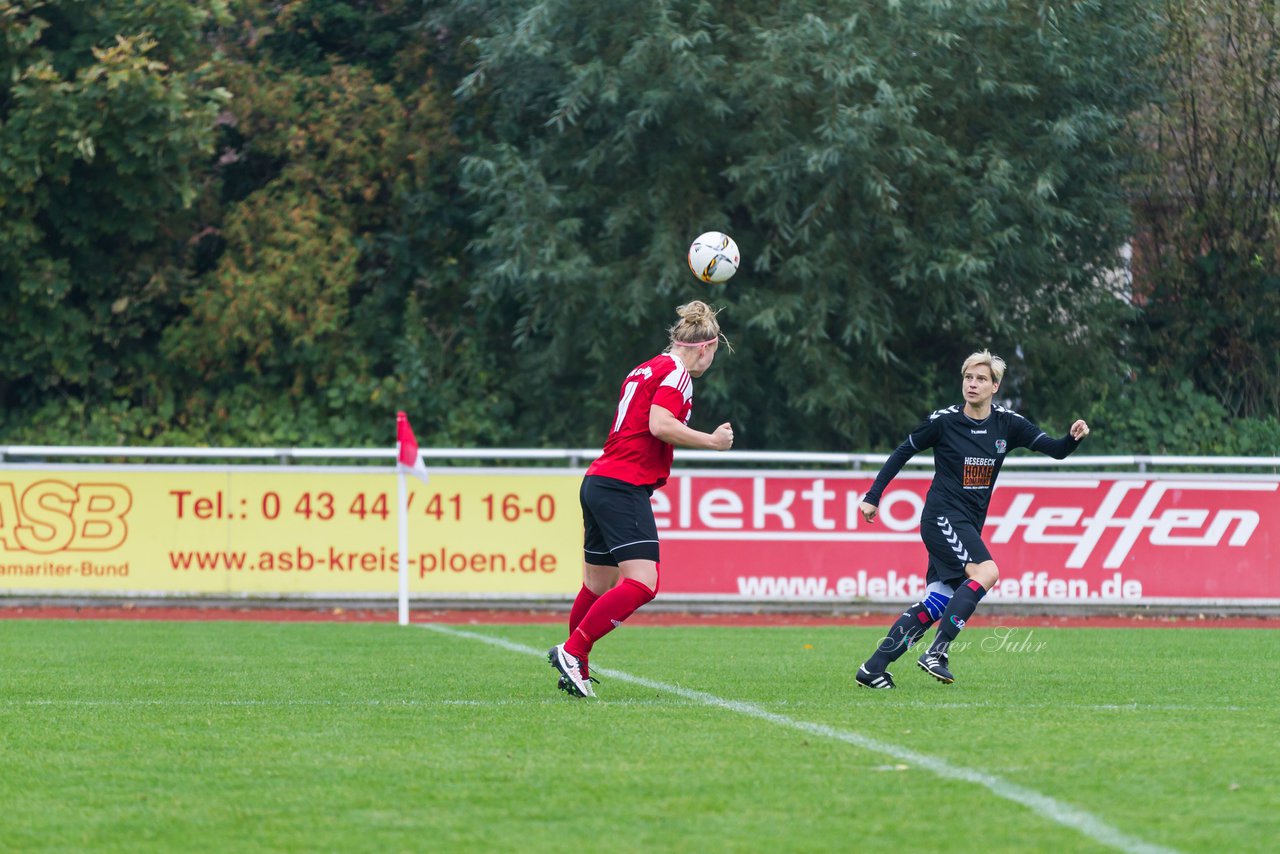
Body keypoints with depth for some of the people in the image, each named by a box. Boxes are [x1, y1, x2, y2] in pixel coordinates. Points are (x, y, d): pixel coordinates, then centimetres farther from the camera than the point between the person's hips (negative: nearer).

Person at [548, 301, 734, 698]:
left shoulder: (644, 370, 20)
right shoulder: (676, 373, -7)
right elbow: (660, 424, -20)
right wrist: (712, 441, -11)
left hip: (598, 482, 10)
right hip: (625, 485, -10)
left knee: (598, 585, 17)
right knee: (641, 583, -15)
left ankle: (576, 672, 24)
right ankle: (571, 651, -19)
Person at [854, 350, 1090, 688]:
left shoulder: (1007, 424, 2)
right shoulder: (943, 421, -7)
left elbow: (1055, 450, 0)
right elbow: (903, 453, 4)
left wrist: (1073, 438, -22)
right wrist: (873, 496, 4)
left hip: (969, 526, 6)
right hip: (942, 517, -6)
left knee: (934, 605, 2)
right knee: (986, 572, -28)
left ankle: (873, 669, 7)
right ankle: (937, 652, -29)